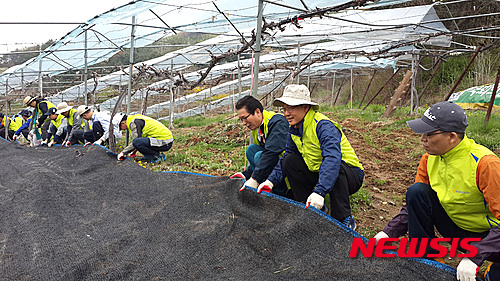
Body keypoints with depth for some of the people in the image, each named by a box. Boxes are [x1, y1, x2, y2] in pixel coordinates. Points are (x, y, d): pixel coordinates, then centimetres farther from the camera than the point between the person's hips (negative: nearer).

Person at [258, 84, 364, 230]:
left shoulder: (324, 126, -27)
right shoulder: (294, 130, -1)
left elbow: (332, 159, -40)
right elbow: (285, 156, 6)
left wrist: (319, 192, -49)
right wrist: (271, 181, -8)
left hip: (352, 175, -7)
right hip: (319, 173, 7)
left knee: (335, 167, -38)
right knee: (290, 161, -7)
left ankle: (345, 219, -23)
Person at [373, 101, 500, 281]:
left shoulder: (485, 163, -27)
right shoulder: (429, 159, -8)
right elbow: (415, 203, 1)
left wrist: (473, 257, -37)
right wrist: (389, 232, -11)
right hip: (456, 227, 5)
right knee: (416, 191, -16)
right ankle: (423, 257, -3)